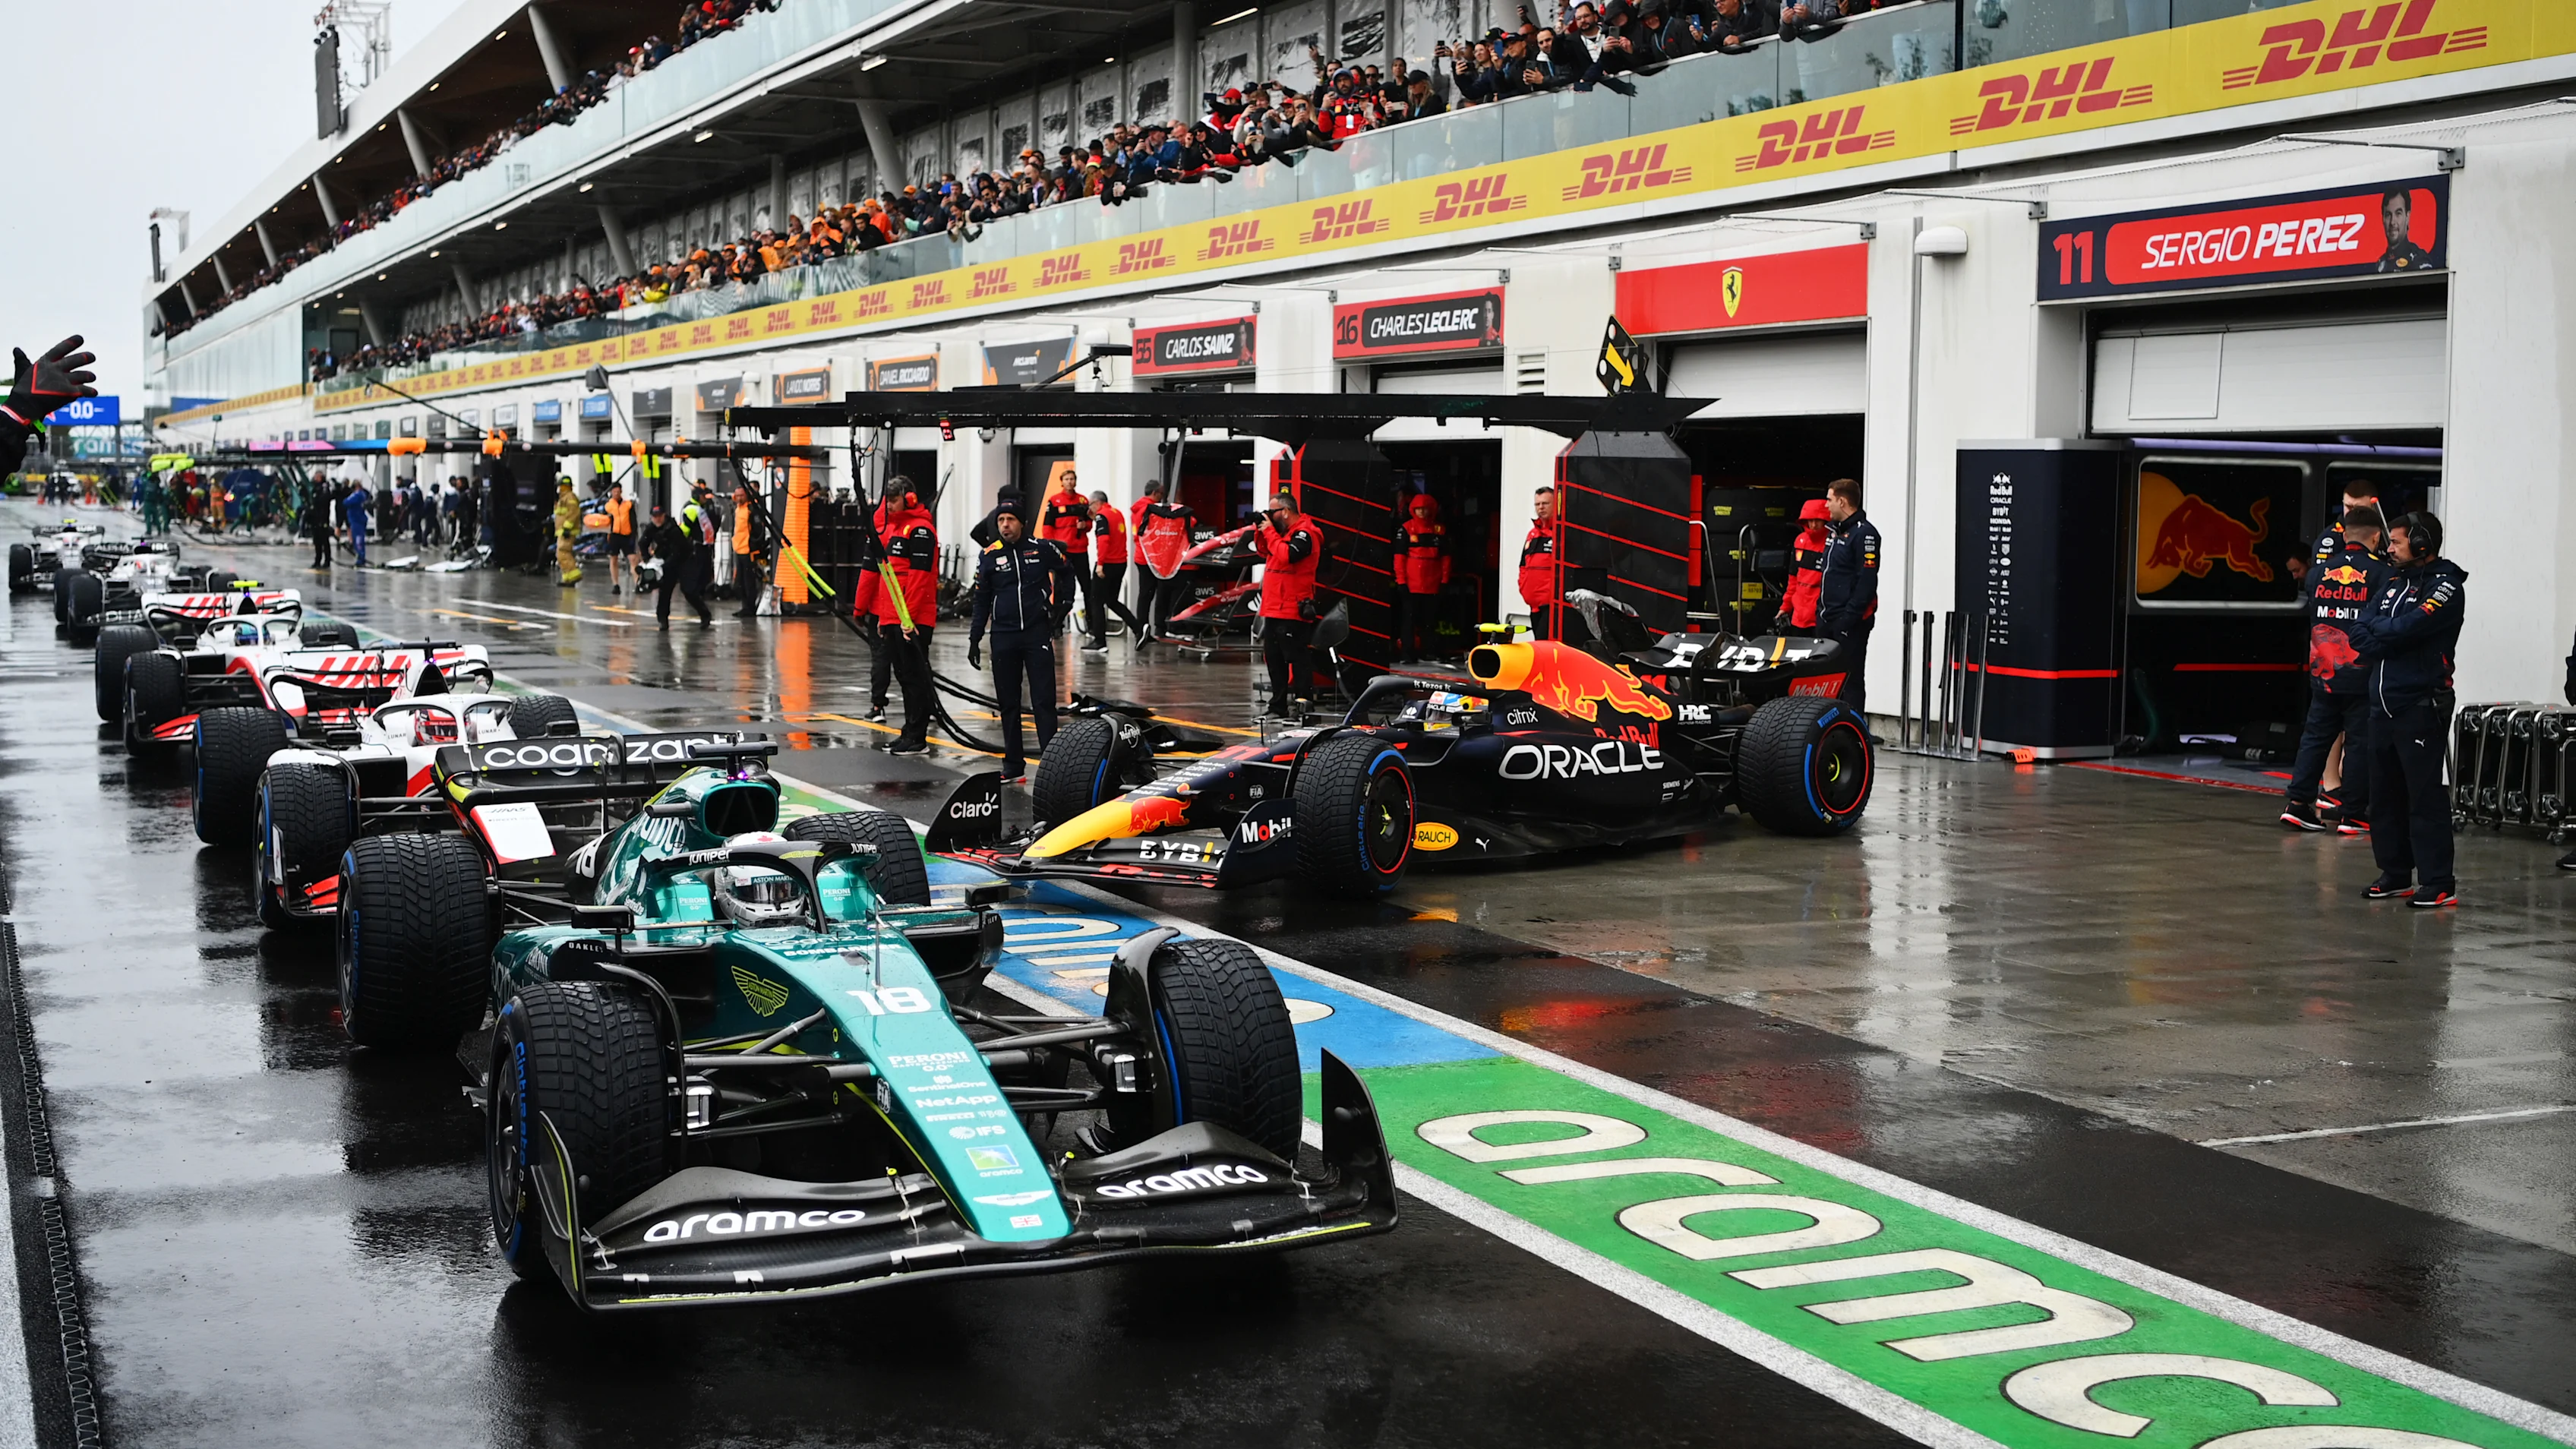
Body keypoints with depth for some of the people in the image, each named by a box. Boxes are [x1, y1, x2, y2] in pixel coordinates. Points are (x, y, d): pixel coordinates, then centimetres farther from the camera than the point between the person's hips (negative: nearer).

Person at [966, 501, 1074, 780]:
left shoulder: (1041, 548, -2)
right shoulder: (989, 556, 3)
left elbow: (1066, 572, 17)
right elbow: (982, 600, 9)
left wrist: (1063, 604, 8)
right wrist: (974, 639, 5)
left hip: (1037, 633, -2)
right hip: (1003, 637, 2)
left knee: (1044, 702, -5)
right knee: (1008, 704, 7)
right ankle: (1013, 765, 14)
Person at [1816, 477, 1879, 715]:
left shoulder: (1864, 533, -12)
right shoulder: (1836, 531, 18)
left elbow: (1867, 581, -18)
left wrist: (1849, 618, -21)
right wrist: (1821, 609, 17)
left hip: (1849, 622, -9)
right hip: (1827, 619, 9)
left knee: (1850, 679, -6)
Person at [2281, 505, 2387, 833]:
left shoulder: (2319, 570, 4)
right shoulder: (2381, 572, -8)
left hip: (2323, 673, 4)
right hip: (2362, 677, -4)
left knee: (2315, 736, 12)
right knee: (2359, 743, 2)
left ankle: (2297, 802, 7)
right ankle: (2352, 814, 4)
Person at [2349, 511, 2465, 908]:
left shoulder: (2446, 586, -8)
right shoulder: (2392, 581, 16)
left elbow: (2407, 628, -21)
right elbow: (2358, 633, 8)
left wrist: (2377, 630, -3)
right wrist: (2387, 642, -9)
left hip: (2421, 707, -8)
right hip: (2383, 704, 8)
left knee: (2425, 795, -8)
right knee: (2385, 794, 12)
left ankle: (2439, 883, -5)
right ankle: (2396, 874, 21)